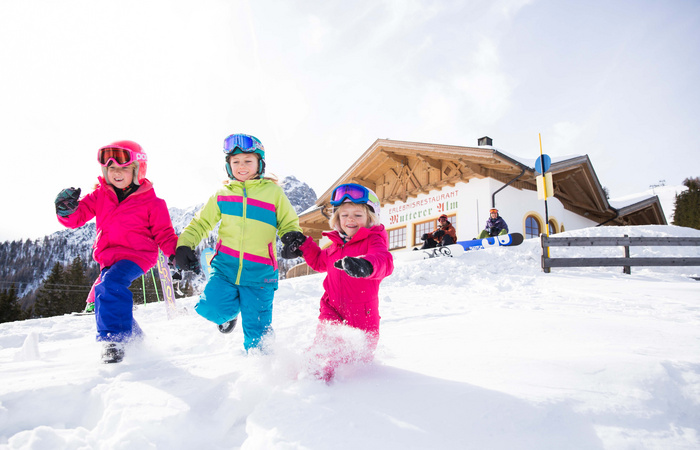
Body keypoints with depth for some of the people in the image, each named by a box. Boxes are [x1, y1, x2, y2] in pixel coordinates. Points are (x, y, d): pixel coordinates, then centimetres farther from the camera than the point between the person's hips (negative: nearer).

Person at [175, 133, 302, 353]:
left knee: (256, 333, 0)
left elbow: (289, 224, 7)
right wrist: (184, 244, 4)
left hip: (260, 273, -2)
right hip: (225, 267, 2)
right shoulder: (222, 195, 11)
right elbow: (201, 223, 19)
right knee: (212, 308, -17)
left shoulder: (274, 192, 3)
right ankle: (231, 310, 19)